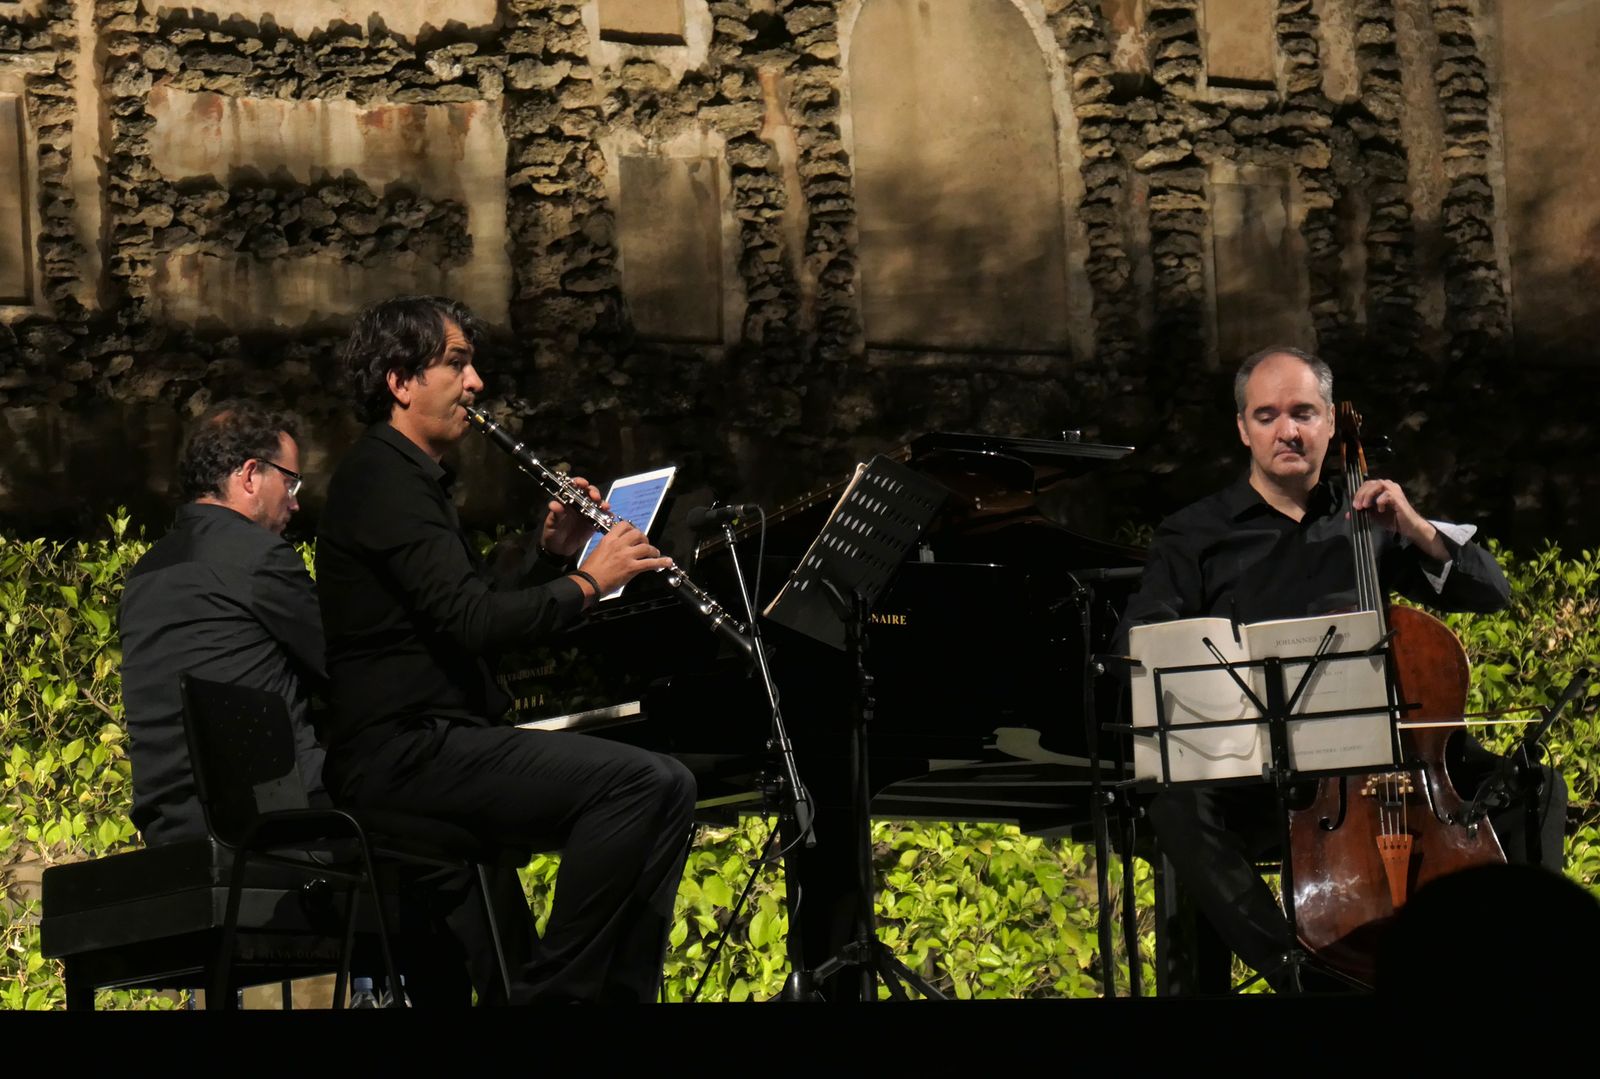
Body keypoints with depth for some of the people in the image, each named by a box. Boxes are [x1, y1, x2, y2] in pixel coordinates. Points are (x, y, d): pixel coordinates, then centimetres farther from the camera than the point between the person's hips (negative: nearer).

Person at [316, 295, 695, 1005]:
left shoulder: (415, 480, 23)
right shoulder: (382, 479, -10)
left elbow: (485, 624, 23)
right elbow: (470, 621, -21)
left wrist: (553, 555, 8)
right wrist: (588, 581, -10)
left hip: (430, 740, 10)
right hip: (402, 751, -10)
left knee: (667, 787, 5)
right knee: (637, 780, -24)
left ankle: (623, 992, 3)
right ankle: (551, 990, -16)